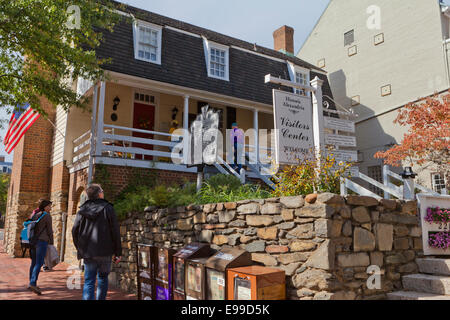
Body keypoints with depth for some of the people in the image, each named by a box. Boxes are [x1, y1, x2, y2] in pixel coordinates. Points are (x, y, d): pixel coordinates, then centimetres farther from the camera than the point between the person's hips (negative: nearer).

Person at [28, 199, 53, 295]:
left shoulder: (33, 215, 15)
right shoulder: (47, 216, -6)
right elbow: (49, 231, -6)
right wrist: (51, 244, 0)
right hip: (42, 241, -7)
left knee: (34, 262, 13)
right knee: (39, 263, -9)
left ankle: (31, 283, 18)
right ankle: (33, 283, -18)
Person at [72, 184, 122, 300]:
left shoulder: (82, 210, 4)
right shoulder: (107, 208, -6)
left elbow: (74, 231, 7)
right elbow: (115, 232, -6)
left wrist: (80, 249, 18)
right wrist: (117, 252, 0)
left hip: (87, 253, 2)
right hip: (104, 252, -2)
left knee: (88, 282, 6)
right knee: (103, 278, 15)